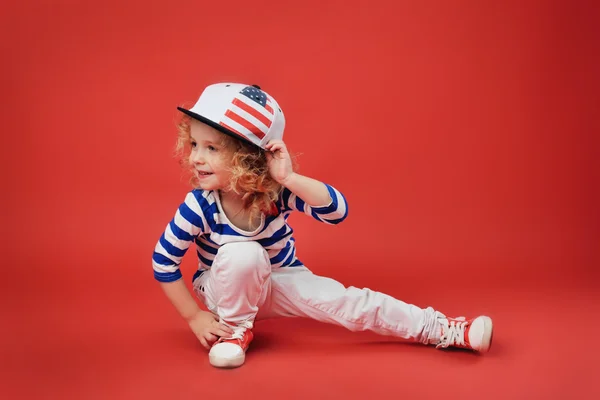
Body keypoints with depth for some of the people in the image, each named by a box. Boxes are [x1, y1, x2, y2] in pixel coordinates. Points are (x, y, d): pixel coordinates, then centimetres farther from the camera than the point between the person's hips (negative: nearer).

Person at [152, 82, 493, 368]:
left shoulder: (276, 192, -25)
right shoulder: (199, 206, -27)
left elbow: (337, 211, -35)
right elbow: (164, 262, -15)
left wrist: (290, 178, -48)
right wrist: (195, 317, -15)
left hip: (281, 279, 2)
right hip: (226, 289, -1)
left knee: (350, 302, -15)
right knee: (242, 254, -35)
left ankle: (443, 330, -9)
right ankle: (236, 329, -11)